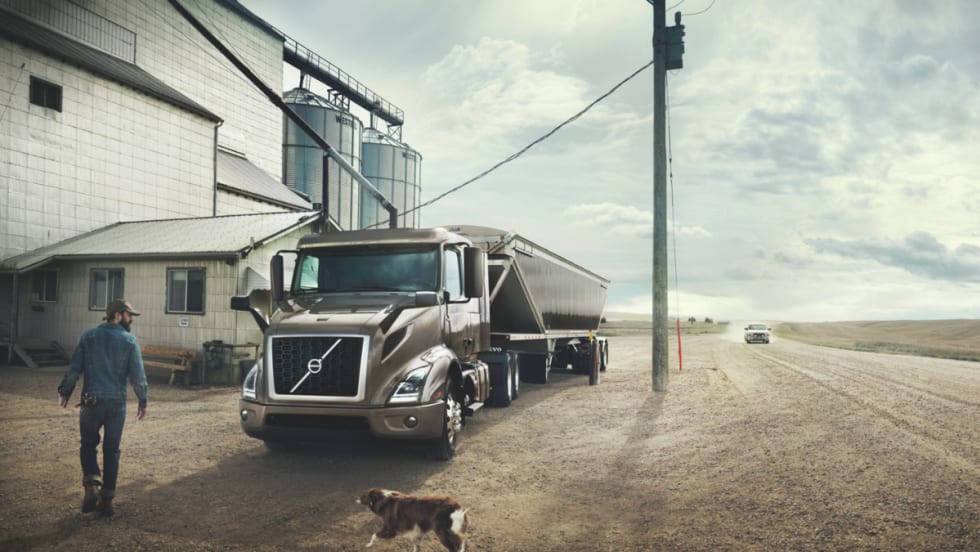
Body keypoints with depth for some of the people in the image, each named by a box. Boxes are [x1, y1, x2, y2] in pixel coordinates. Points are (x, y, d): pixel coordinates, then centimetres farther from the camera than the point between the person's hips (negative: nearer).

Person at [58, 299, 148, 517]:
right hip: (117, 403, -1)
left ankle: (92, 487, -3)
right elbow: (137, 375, -6)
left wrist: (64, 392, 13)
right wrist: (143, 401, 4)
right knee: (111, 450, 9)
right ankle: (107, 499, 11)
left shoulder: (89, 336, 0)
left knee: (88, 445, 16)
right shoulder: (129, 340, -4)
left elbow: (74, 368, 1)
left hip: (92, 401, 1)